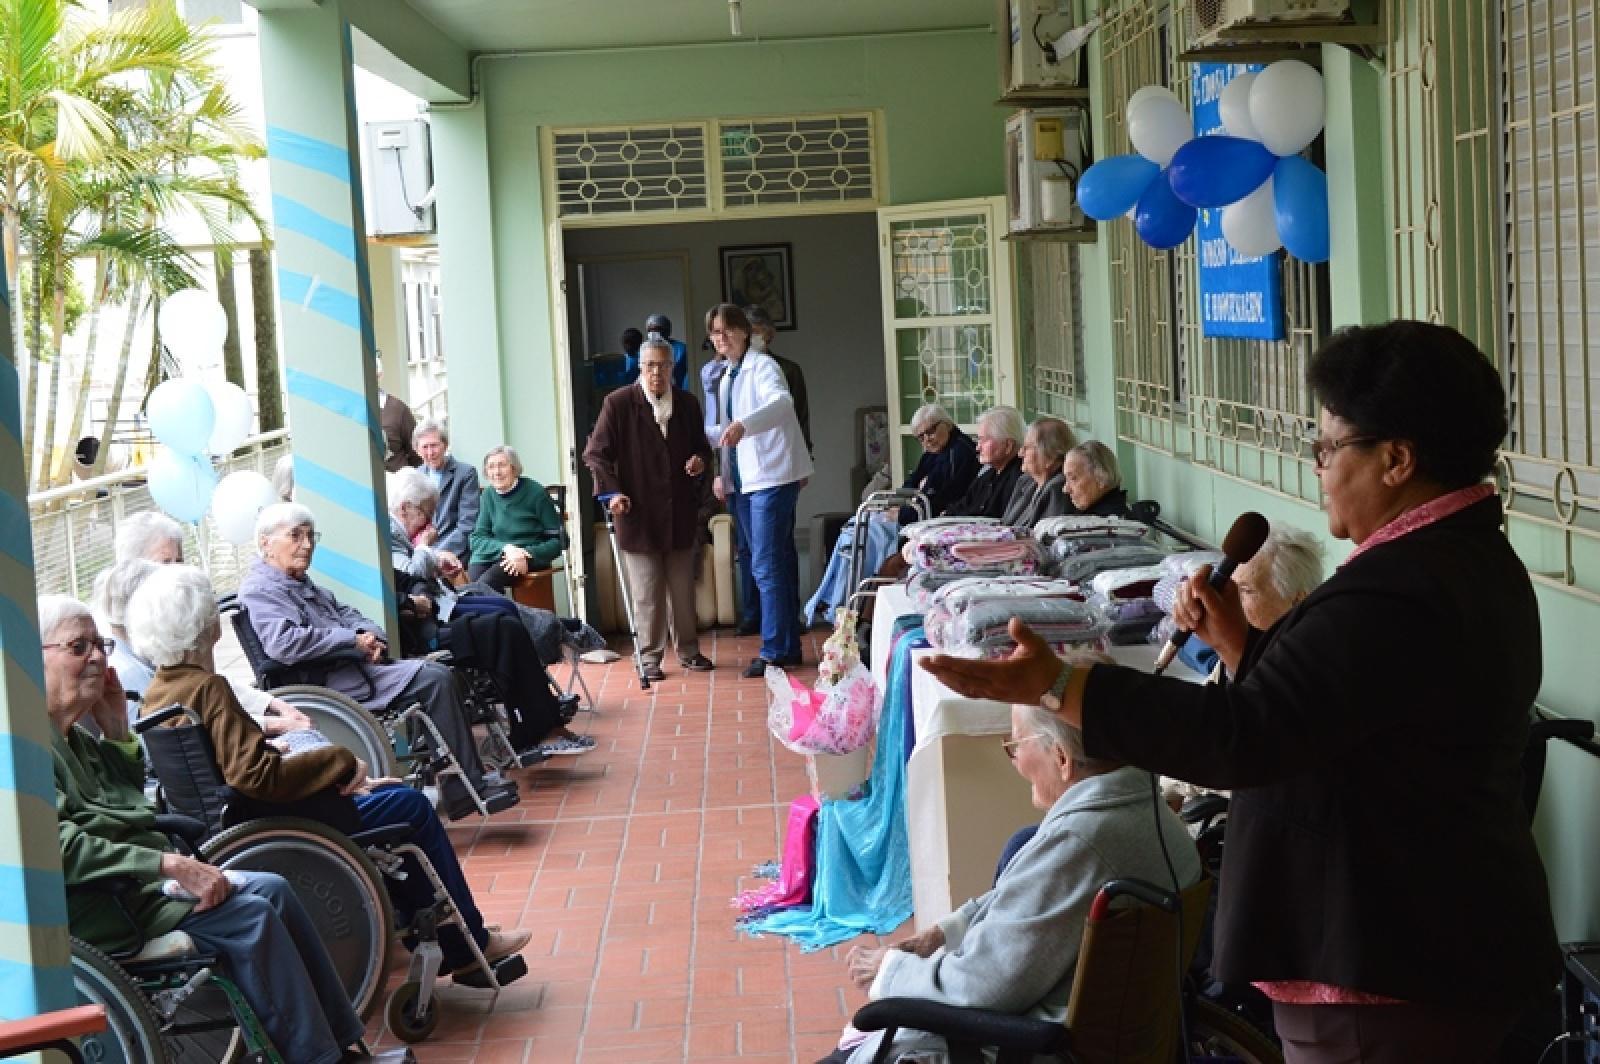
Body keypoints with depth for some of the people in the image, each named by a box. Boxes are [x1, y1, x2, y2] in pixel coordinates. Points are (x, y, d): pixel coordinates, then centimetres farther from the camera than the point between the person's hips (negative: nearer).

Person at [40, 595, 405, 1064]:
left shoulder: (76, 738, 15)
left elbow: (132, 806, 23)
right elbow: (58, 847, -25)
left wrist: (117, 730, 10)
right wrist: (170, 865, -25)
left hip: (141, 882, 10)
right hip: (96, 908, -10)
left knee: (272, 890, 2)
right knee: (249, 914, -18)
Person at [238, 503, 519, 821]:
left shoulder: (302, 582, 24)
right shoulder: (259, 589, -8)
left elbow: (344, 613, 25)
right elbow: (283, 643, -25)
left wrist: (369, 633, -1)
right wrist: (353, 639, -17)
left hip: (356, 665, 11)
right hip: (333, 684, -11)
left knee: (438, 673, -2)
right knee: (434, 678, -19)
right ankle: (465, 792, -13)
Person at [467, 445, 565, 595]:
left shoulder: (536, 493, -2)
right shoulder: (488, 495, 11)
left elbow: (558, 540, -2)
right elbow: (476, 538, 7)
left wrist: (528, 555, -19)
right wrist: (505, 548, -14)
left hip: (530, 557, -3)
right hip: (492, 555, 4)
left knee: (486, 582, -33)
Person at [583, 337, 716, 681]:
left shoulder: (687, 404, 7)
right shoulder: (619, 403, -6)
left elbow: (702, 447, 20)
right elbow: (596, 453, -4)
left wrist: (701, 460, -3)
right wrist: (611, 491, -15)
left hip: (680, 514, 4)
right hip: (638, 514, -4)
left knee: (683, 589, 12)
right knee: (646, 593, 2)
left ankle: (688, 650, 25)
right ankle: (650, 656, 12)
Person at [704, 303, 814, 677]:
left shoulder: (762, 366, -9)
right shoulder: (726, 376, 17)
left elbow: (781, 403, -30)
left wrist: (742, 425, -44)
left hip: (772, 478, -9)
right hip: (743, 481, 9)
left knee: (767, 567, -10)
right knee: (777, 565, 13)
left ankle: (775, 651, -6)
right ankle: (789, 646, 19)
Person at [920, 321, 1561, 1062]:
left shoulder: (1398, 593, -26)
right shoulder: (1463, 559, 9)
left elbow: (1243, 737, -32)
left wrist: (1053, 685, -33)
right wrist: (1237, 640, 3)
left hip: (1392, 971, -10)